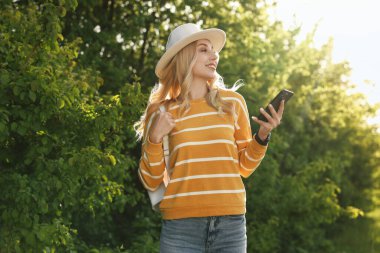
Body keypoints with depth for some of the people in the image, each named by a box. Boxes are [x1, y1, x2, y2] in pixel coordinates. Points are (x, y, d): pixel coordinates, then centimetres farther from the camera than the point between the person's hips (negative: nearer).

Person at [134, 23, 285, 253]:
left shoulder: (232, 102, 7)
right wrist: (154, 139, -8)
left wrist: (263, 136, -2)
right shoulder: (162, 111, 4)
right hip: (181, 225, -1)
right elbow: (151, 182, 7)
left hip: (230, 224, 1)